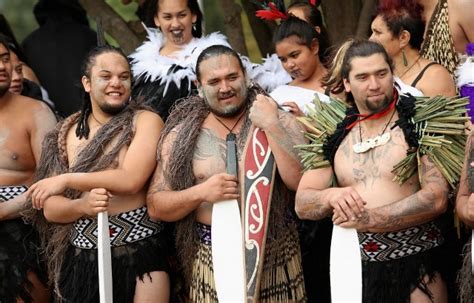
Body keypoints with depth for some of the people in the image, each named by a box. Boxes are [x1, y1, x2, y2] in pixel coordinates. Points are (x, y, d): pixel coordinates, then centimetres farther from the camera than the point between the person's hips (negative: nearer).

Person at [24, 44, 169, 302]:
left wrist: (67, 180, -8)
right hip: (83, 257, 3)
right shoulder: (66, 135, 9)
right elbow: (50, 209, 4)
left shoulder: (145, 122, 0)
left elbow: (131, 179, -15)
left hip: (141, 252, -3)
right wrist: (83, 205, -17)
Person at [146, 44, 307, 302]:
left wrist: (270, 126, -16)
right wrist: (201, 193, -14)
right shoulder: (181, 135, 3)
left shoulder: (279, 121, 0)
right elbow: (156, 206, 2)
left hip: (275, 255, 0)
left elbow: (304, 182, -13)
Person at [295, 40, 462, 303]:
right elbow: (302, 204, 8)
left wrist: (369, 219, -17)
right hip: (359, 268, 4)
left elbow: (437, 198, -14)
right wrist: (330, 196, -15)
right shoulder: (335, 138, 10)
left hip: (417, 268, -4)